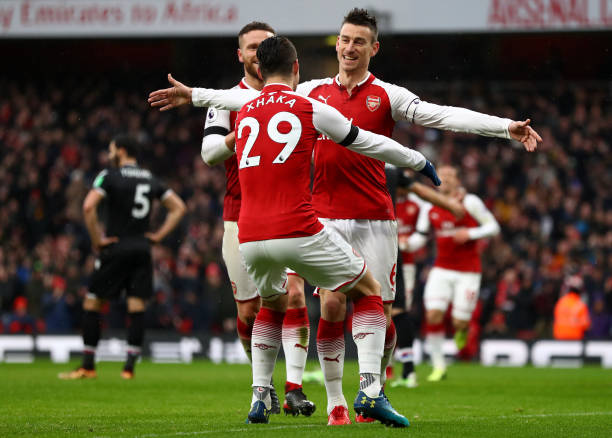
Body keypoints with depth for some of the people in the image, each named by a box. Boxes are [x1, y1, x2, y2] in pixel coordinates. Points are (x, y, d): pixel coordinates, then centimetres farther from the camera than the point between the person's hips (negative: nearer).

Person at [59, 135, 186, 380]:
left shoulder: (110, 176, -5)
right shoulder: (151, 180, 11)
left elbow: (88, 207, -18)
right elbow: (178, 207, 14)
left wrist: (96, 239, -9)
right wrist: (159, 235, 9)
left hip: (115, 248, -4)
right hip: (142, 248, 4)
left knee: (91, 304, 5)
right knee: (137, 307, 2)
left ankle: (88, 366, 5)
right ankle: (130, 367, -3)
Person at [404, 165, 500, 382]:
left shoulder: (469, 203, -6)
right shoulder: (429, 208, 6)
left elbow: (493, 226, -3)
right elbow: (419, 239, 9)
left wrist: (470, 234, -17)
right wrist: (405, 243, -12)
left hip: (467, 271, -3)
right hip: (442, 268, 3)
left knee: (459, 322, -6)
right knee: (433, 315, -12)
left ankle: (462, 329, 34)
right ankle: (438, 365, 1)